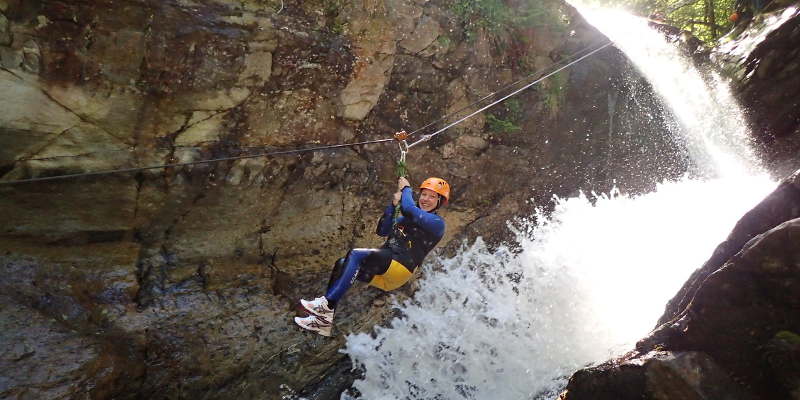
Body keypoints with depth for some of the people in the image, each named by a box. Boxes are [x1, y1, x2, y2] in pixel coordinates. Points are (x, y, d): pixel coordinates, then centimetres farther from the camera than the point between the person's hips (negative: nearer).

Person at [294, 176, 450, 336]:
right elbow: (382, 231, 18)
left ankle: (326, 303, -25)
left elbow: (408, 208, -15)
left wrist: (406, 189, 4)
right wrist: (393, 205, 8)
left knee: (356, 255, -24)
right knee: (341, 264, -12)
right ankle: (324, 321, -14)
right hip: (382, 269, 8)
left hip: (401, 269, -8)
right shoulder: (406, 218, 24)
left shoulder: (437, 223, -1)